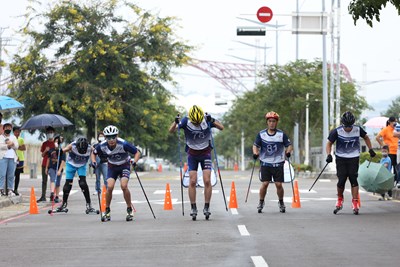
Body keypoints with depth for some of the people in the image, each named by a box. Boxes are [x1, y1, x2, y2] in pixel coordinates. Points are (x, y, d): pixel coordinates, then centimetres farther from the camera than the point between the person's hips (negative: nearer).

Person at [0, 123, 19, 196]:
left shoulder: (13, 137, 21)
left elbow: (16, 146, 9)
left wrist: (11, 143, -7)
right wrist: (9, 145, -8)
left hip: (12, 158, 3)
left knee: (11, 175, 1)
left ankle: (10, 190, 3)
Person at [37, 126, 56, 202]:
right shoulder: (44, 144, 12)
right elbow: (42, 155, 12)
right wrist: (45, 151, -8)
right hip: (45, 164, 2)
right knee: (44, 181, 2)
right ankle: (43, 197, 3)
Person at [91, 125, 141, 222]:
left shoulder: (123, 144, -29)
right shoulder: (102, 146, -20)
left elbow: (137, 152, -19)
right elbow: (93, 153, 1)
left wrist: (134, 161, -36)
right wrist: (93, 162, -16)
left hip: (124, 166, -2)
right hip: (112, 167, 2)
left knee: (124, 186, -23)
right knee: (110, 187, -18)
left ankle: (129, 209, -5)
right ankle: (107, 211, -1)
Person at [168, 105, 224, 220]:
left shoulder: (207, 120, -15)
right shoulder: (186, 121, -16)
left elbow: (221, 128, -19)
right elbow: (171, 131, -18)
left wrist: (212, 121, -36)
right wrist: (176, 122, -38)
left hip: (205, 153, 0)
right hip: (192, 154, 0)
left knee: (207, 181, -9)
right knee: (192, 181, -7)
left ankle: (206, 207, 0)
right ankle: (193, 208, 1)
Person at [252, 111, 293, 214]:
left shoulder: (281, 134, 1)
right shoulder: (261, 134, 3)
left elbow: (289, 145, 5)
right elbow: (255, 145, 8)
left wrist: (288, 152, -15)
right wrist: (255, 153, -12)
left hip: (278, 164, 0)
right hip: (265, 163, 0)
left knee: (279, 184, -3)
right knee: (264, 183, -9)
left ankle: (281, 202, 20)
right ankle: (261, 202, 12)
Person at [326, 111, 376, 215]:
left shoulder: (358, 129, -8)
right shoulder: (337, 131, -13)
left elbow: (366, 137, 13)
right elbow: (329, 143, -5)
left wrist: (370, 150, 11)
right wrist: (329, 155, -20)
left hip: (354, 158, 1)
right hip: (341, 158, -1)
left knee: (353, 179, -8)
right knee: (341, 180, -6)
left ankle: (355, 202, -3)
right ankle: (340, 200, 18)